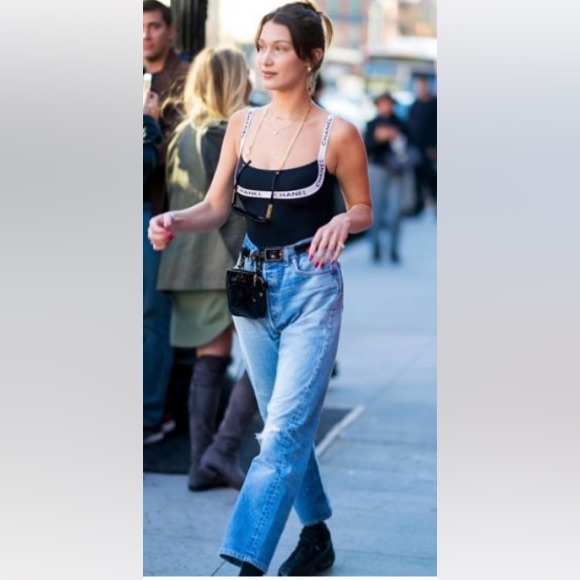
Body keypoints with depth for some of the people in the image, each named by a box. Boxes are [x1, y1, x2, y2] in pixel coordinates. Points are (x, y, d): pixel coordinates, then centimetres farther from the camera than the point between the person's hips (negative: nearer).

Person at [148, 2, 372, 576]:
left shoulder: (337, 133, -8)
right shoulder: (242, 123, 4)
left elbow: (364, 210, 2)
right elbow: (216, 206, 6)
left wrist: (342, 222, -21)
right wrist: (175, 221, -15)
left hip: (311, 289, -5)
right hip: (253, 285, 5)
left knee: (283, 429, -11)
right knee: (286, 423, 15)